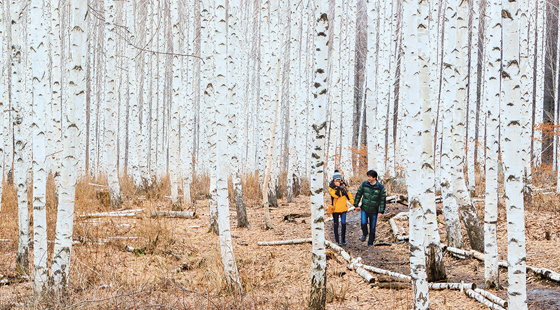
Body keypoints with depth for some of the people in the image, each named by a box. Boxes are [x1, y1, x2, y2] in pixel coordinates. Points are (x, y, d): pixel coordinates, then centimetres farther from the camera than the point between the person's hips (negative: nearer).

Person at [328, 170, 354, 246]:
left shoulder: (344, 186, 2)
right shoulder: (331, 187, -7)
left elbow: (349, 195, 8)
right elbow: (335, 195, -24)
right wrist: (340, 187, -29)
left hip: (343, 208, 2)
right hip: (335, 209, -2)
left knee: (343, 224, -4)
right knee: (336, 225, 6)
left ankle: (343, 240, 10)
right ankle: (337, 241, 16)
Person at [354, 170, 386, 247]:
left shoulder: (380, 187, -9)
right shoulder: (364, 185, -5)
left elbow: (382, 200, -5)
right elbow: (358, 194, 6)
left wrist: (381, 211, -9)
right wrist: (356, 205, 6)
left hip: (374, 211, -1)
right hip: (364, 209, 1)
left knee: (372, 227, 5)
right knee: (363, 223, -17)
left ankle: (370, 242, 22)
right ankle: (364, 234, 15)